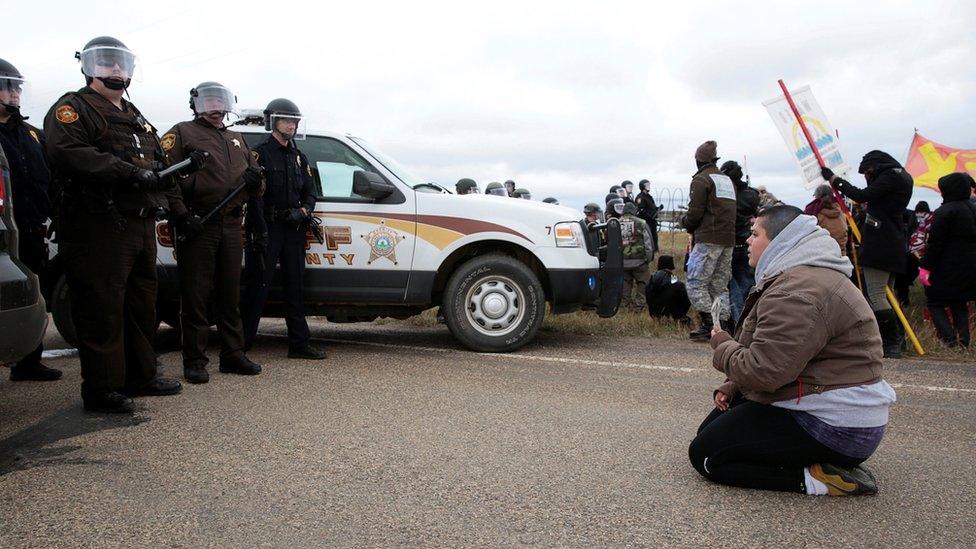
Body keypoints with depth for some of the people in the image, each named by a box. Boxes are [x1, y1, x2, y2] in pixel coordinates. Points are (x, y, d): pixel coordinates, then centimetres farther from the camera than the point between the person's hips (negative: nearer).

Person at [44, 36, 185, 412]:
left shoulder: (135, 117, 26)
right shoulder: (73, 109, -2)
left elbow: (155, 163, 28)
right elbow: (67, 153, -20)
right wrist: (130, 173, -23)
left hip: (141, 225, 9)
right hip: (99, 228, -9)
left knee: (141, 305, 14)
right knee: (102, 309, -7)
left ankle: (140, 376, 25)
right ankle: (101, 389, 0)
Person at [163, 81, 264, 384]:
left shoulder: (237, 140, 23)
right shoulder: (182, 133, 4)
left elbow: (256, 186, 25)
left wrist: (256, 180, 0)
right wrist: (181, 215, -19)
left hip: (231, 227, 6)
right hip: (197, 226, -6)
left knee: (231, 296, 11)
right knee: (195, 298, -3)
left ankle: (233, 356, 19)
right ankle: (195, 362, 4)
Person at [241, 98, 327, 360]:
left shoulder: (299, 157, 18)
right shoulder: (260, 154, -2)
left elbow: (310, 193, 18)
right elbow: (254, 194, -11)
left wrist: (302, 211, -4)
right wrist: (260, 229, -19)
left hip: (293, 229, 6)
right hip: (267, 228, -6)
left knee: (295, 287, 7)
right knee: (259, 286, -6)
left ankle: (300, 344, 11)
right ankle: (241, 342, 2)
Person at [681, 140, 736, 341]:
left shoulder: (701, 179, -4)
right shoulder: (728, 180, 20)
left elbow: (695, 213, -11)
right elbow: (732, 210, 18)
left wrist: (686, 222, 10)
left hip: (708, 239, -8)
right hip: (729, 240, 8)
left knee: (696, 282, -5)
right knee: (720, 285, 10)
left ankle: (708, 324, -13)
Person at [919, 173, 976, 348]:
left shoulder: (944, 212, -13)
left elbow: (935, 243, -16)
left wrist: (925, 266, -12)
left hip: (947, 269, -7)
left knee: (935, 302, 1)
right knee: (959, 304, 13)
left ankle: (949, 339, -11)